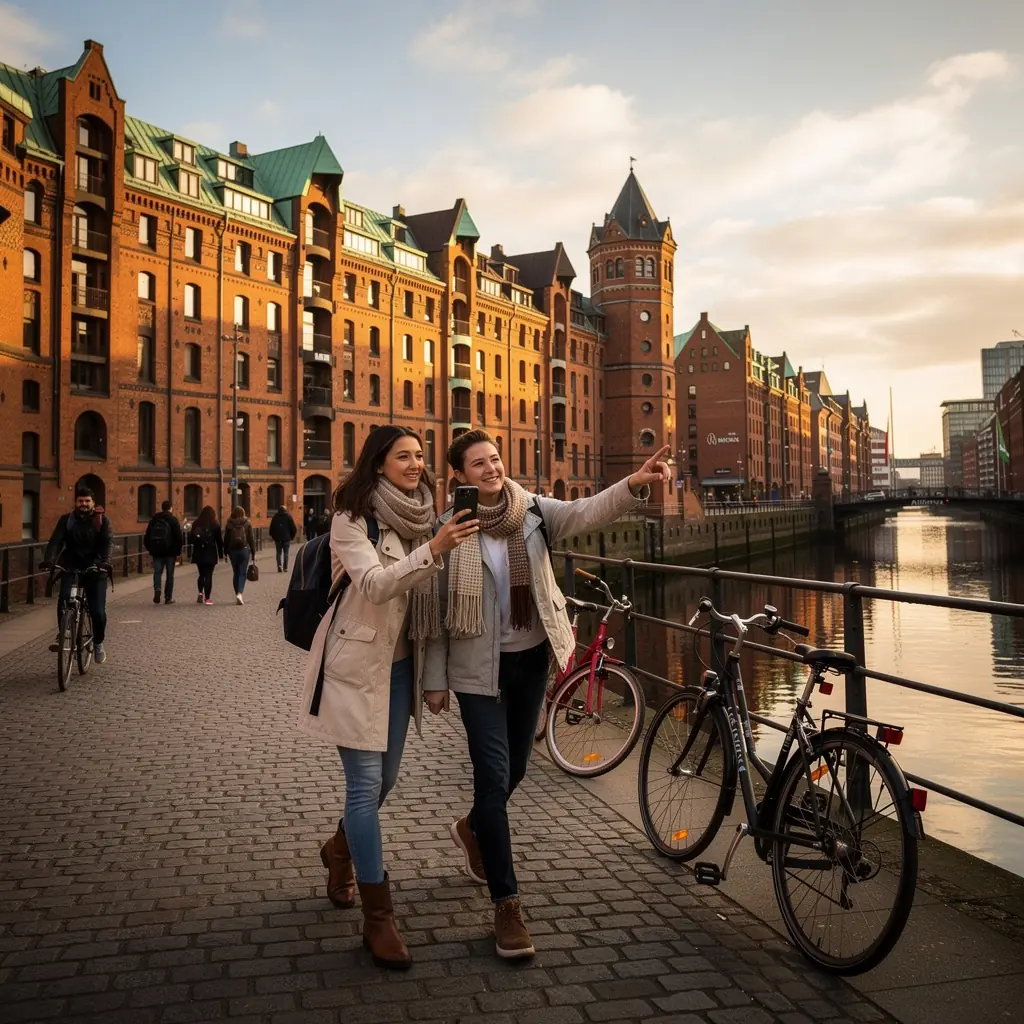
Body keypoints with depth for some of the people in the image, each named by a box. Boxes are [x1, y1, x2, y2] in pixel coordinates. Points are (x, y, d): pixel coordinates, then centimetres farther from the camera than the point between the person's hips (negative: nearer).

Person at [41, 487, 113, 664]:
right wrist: (48, 560, -27)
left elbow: (108, 541, -12)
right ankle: (62, 634, -10)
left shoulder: (102, 520, 1)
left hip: (95, 569, 0)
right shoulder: (66, 519, 4)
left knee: (98, 610, -5)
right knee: (64, 598, -28)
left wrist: (104, 561, -31)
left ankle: (98, 643, 19)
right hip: (71, 567, 1)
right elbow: (56, 540, -8)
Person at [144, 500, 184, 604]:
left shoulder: (154, 520, 7)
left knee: (157, 572, 9)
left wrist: (150, 549, 13)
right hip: (170, 552, -2)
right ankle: (168, 597, 5)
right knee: (170, 574, 5)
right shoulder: (173, 520, -5)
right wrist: (178, 552, -3)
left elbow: (147, 537, 8)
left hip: (157, 552, 2)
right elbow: (179, 538, -9)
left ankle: (157, 589, -18)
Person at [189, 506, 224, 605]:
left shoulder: (196, 524, 4)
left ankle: (200, 593, -3)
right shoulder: (215, 525, -4)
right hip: (210, 554, -3)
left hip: (198, 553, 3)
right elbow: (219, 540, -2)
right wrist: (221, 554, 4)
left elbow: (191, 539, 6)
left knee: (201, 574, 16)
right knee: (208, 575, 0)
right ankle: (207, 598, -1)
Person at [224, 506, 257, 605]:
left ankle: (237, 594, 12)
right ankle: (239, 593, -19)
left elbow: (226, 539, 3)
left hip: (232, 550, 2)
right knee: (242, 573, 0)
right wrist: (253, 553, 4)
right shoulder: (247, 523, -1)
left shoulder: (229, 524, 2)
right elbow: (251, 539, -1)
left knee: (236, 573, 12)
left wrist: (226, 552, 10)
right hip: (244, 550, -2)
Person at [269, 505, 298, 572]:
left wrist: (272, 536, 15)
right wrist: (292, 536, 9)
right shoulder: (288, 517, 0)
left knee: (278, 552, 8)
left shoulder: (275, 517, 5)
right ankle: (285, 567, 1)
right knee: (285, 553, 4)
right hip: (286, 538, -1)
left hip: (277, 538, 1)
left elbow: (272, 527, 6)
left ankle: (279, 565, -11)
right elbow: (293, 527, -1)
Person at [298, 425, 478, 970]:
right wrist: (432, 550, -38)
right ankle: (378, 918, 3)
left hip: (398, 664, 7)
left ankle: (340, 849, 45)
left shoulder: (421, 517, 7)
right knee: (366, 785, -6)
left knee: (384, 779, 16)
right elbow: (375, 585, -27)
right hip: (356, 664, -7)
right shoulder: (352, 518, -13)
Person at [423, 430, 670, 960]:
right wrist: (434, 678, -7)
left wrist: (634, 485, -38)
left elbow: (585, 513, -21)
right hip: (479, 665, -4)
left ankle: (473, 828, 50)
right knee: (494, 775, -7)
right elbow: (434, 606, -6)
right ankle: (506, 904, 3)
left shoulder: (532, 510, -3)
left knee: (515, 767, 18)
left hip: (531, 658, 4)